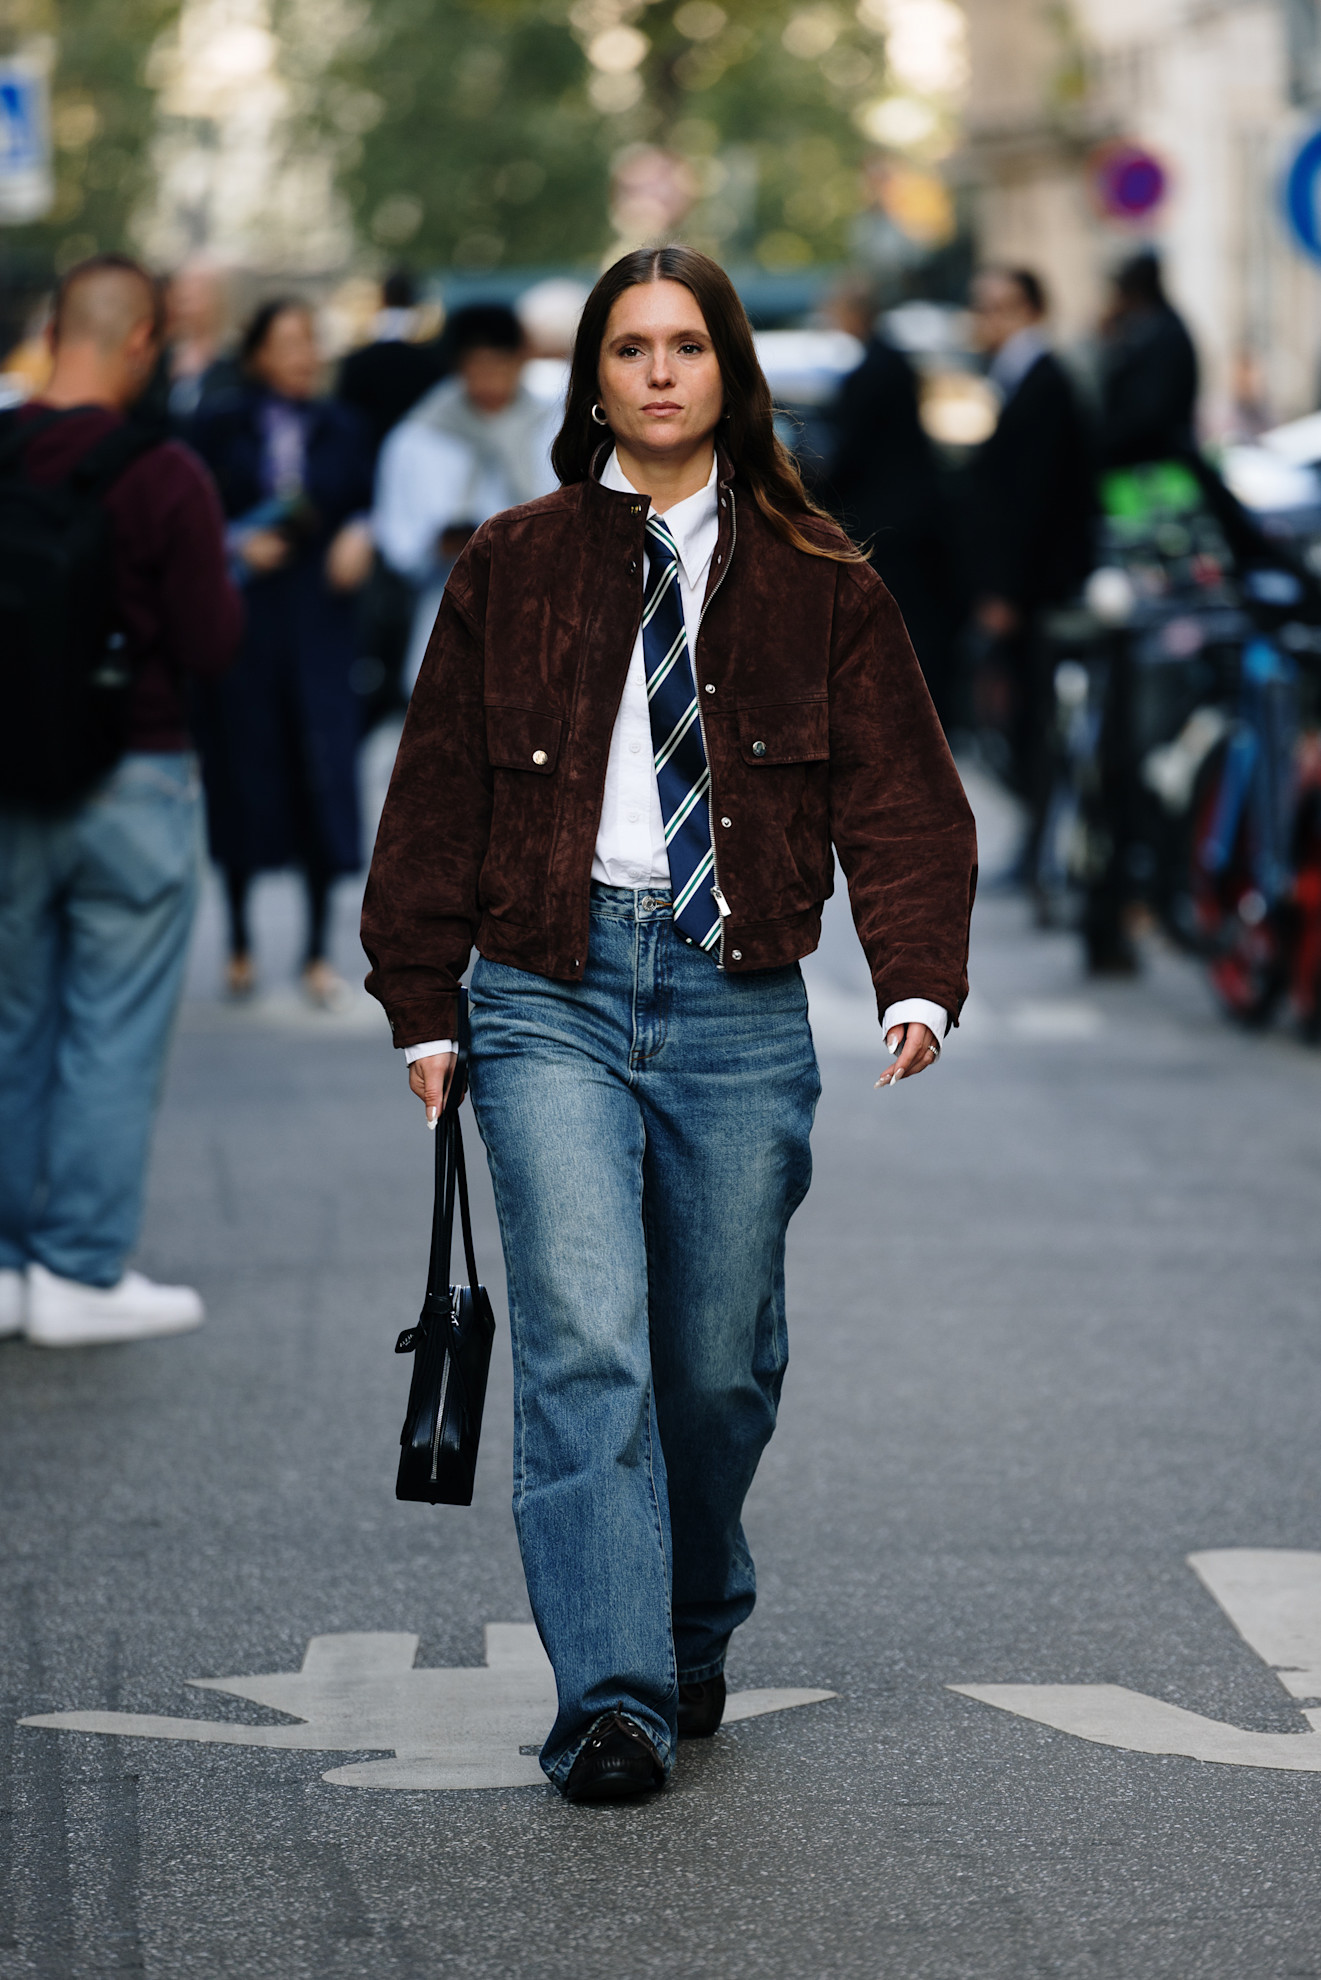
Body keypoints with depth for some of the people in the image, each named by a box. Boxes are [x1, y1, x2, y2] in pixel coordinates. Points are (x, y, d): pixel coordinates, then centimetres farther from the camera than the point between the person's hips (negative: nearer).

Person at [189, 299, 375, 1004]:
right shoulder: (220, 431, 3)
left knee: (324, 774, -4)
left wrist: (359, 537, -10)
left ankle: (318, 951, 5)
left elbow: (366, 504, 11)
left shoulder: (343, 429, 9)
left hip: (319, 621, 1)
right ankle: (240, 941, 18)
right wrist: (237, 543, -14)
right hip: (241, 621, -1)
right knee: (241, 774, 2)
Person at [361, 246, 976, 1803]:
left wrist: (919, 976, -11)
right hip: (554, 991, -1)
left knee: (719, 1364, 6)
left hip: (738, 1004, 1)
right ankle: (610, 1703, -14)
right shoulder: (512, 567, 7)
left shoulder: (818, 585, 7)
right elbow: (437, 792, 10)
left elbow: (899, 793, 4)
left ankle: (693, 1635, 32)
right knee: (585, 1345, -14)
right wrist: (423, 1007, 6)